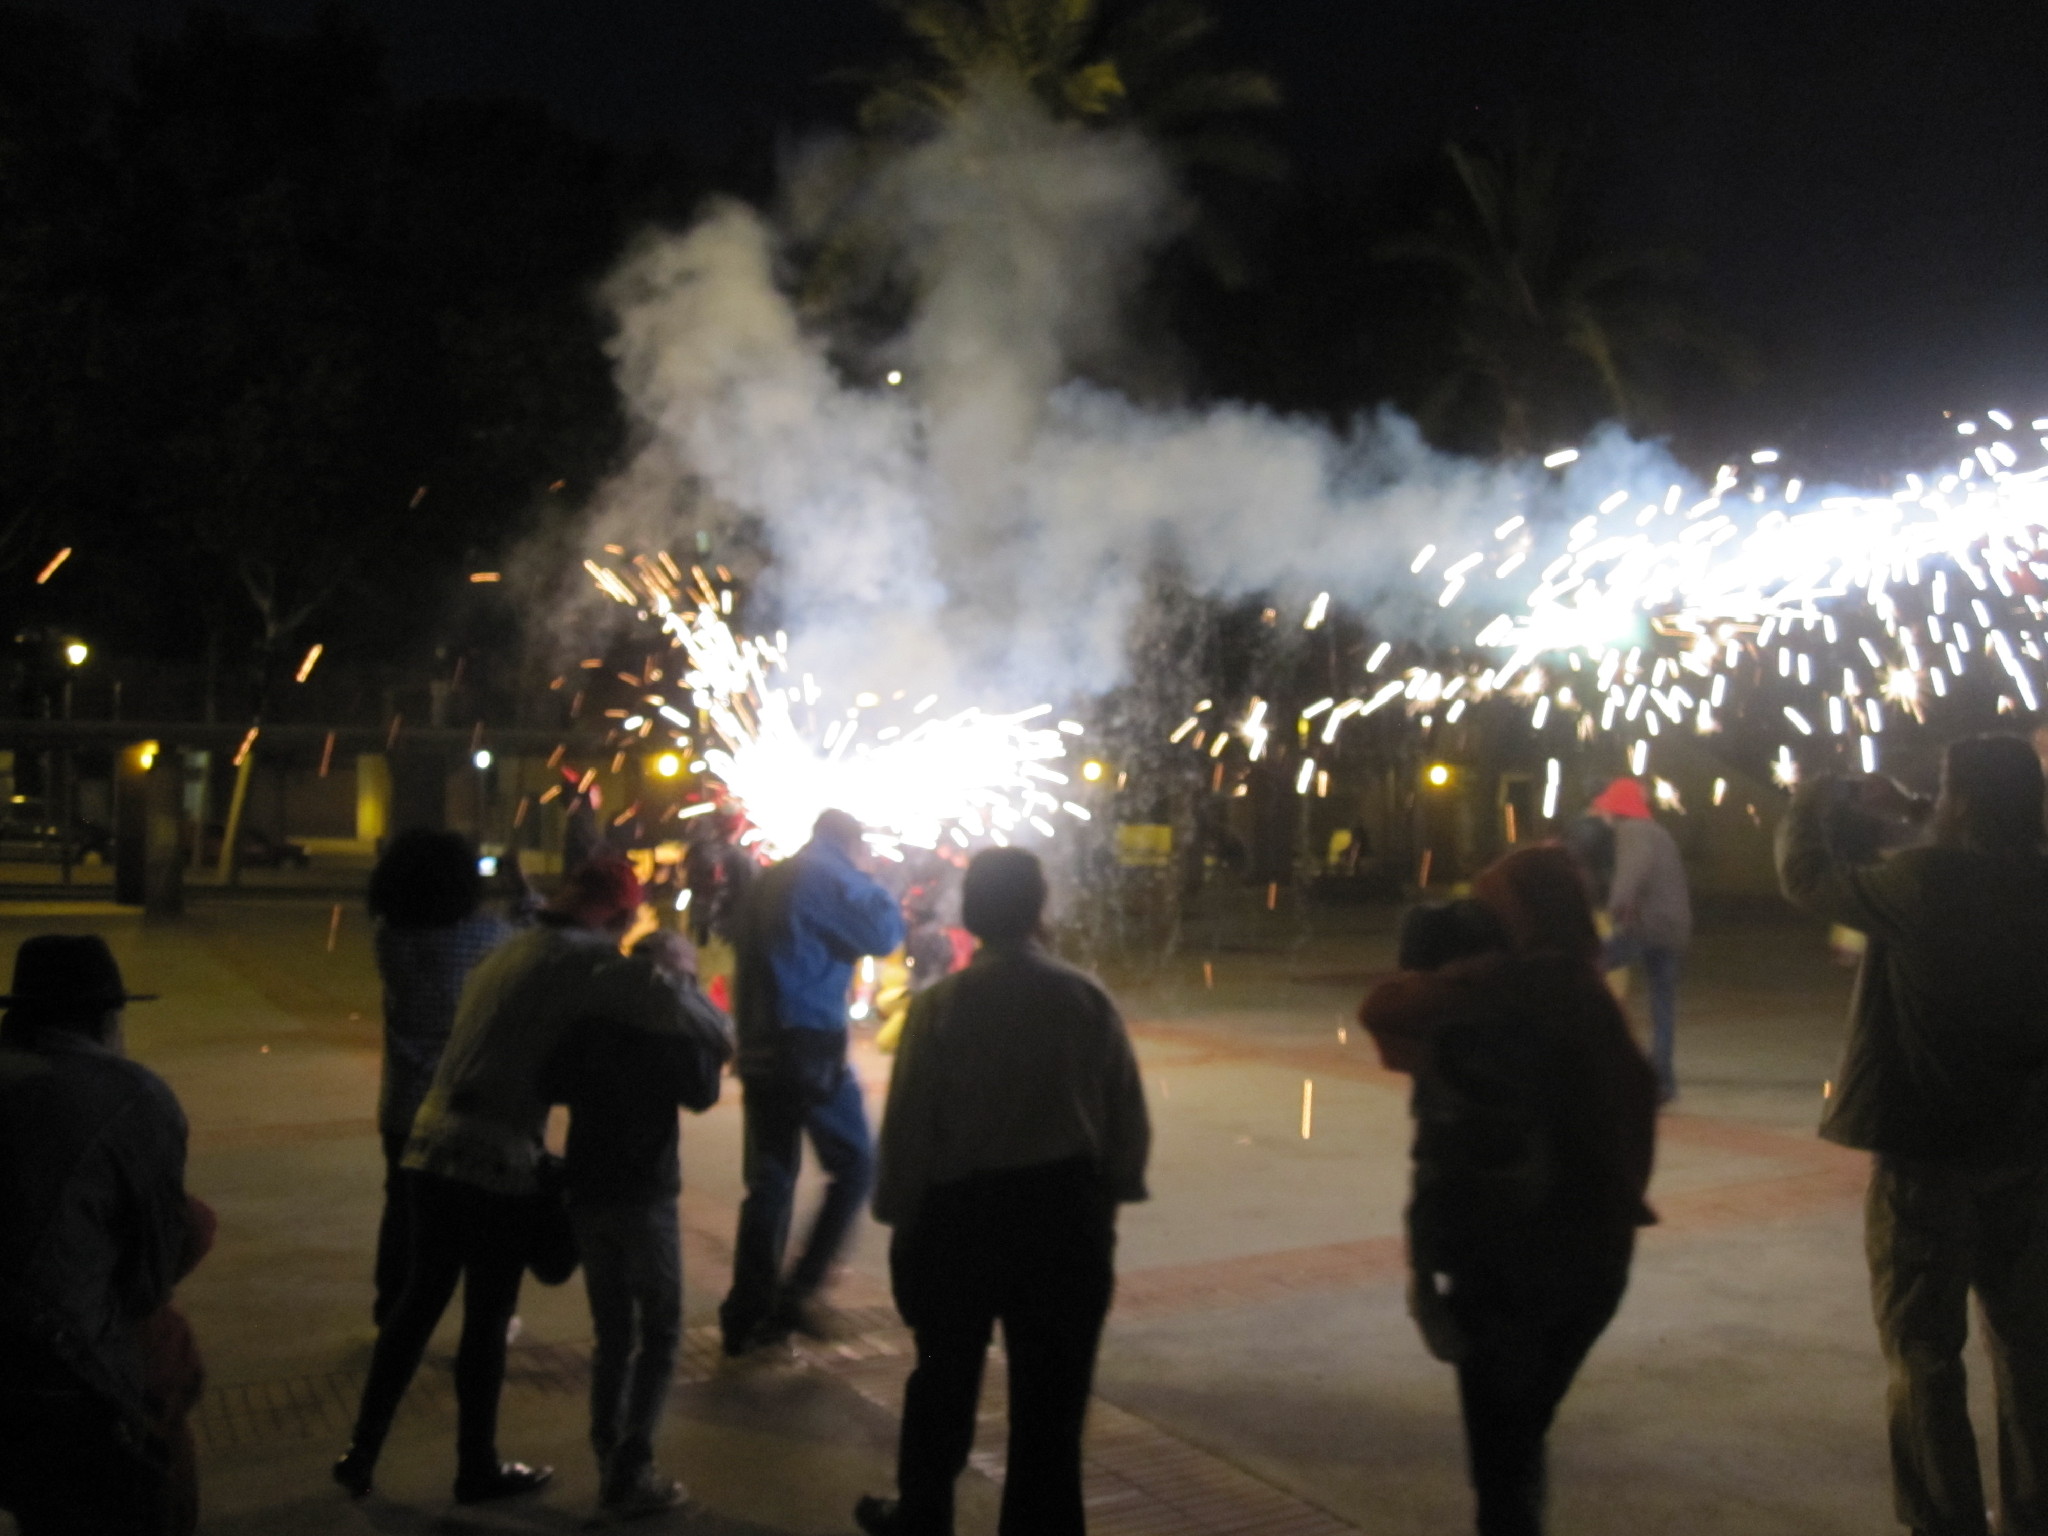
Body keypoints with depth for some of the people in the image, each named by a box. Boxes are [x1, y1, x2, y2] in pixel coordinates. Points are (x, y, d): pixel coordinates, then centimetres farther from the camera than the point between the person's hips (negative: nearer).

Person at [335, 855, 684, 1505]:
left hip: (437, 1144, 8)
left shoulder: (512, 950, 17)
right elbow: (663, 1004, -22)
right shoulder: (581, 958, -10)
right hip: (495, 1159, -8)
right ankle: (477, 1468, 20)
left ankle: (362, 1452, 24)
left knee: (420, 1299, 18)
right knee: (487, 1317, 6)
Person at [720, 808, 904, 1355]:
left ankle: (747, 1312, 11)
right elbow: (883, 934, -9)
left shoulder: (769, 883, 17)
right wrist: (873, 888, 5)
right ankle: (799, 1289, -2)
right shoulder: (830, 878, -8)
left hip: (760, 1052, 8)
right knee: (855, 1166, 5)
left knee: (770, 1179, 11)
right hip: (811, 1048, -8)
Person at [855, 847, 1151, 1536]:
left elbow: (908, 1124, -9)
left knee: (945, 1377, 19)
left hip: (961, 1208, 0)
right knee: (1051, 1388, 10)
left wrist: (899, 1215, 2)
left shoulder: (941, 1005, -11)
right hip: (1066, 1209, 0)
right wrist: (1110, 1196, 11)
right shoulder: (1086, 999, -6)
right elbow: (1128, 1118, -2)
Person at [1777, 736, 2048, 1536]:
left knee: (1925, 1352, 3)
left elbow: (1805, 876, -4)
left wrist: (1811, 803, 13)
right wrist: (1911, 815, 21)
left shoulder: (1924, 883, -18)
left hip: (1927, 1149, -6)